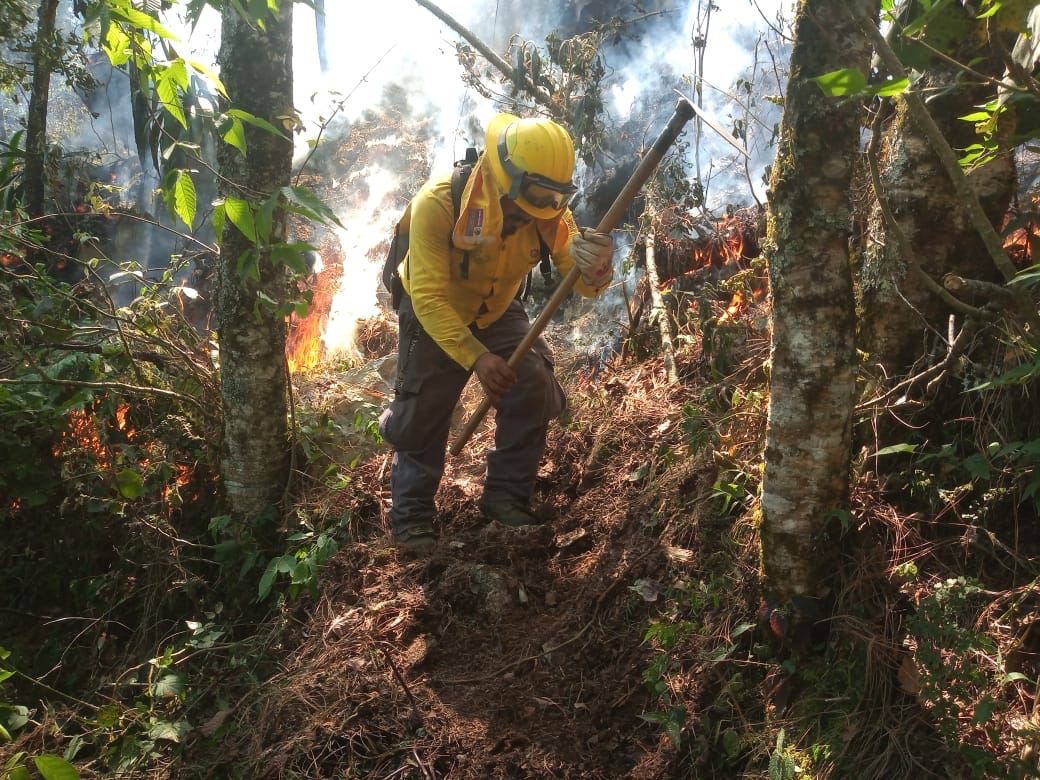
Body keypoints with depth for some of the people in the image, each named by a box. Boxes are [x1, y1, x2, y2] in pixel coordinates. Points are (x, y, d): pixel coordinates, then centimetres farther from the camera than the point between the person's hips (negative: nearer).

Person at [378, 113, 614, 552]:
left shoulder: (547, 211, -23)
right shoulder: (440, 203, -35)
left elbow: (582, 285, -27)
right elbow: (429, 298, -37)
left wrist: (595, 270, -52)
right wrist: (476, 356, -48)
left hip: (497, 313, 4)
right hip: (433, 314, -3)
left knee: (535, 390, -11)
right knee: (423, 414, -1)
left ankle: (507, 499, 5)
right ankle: (411, 515, 19)